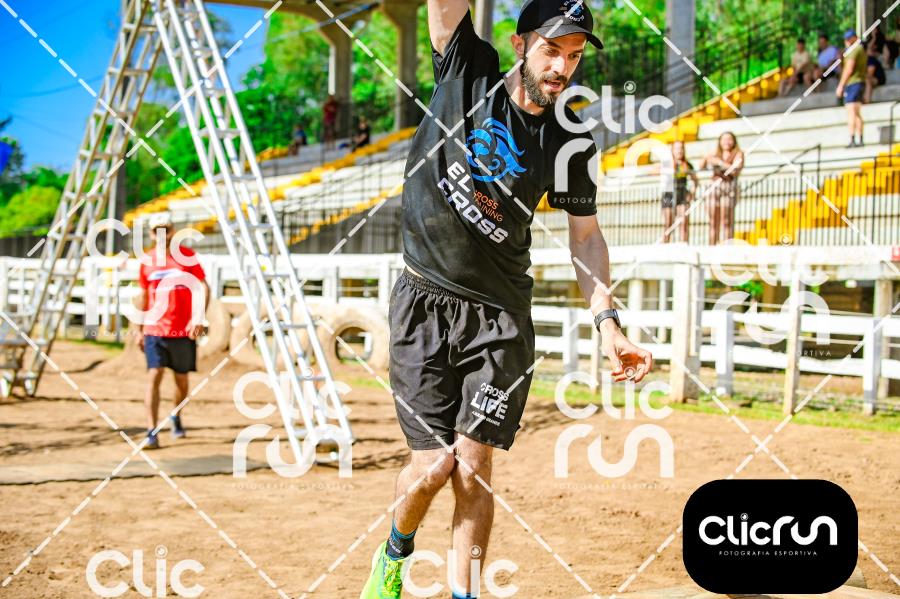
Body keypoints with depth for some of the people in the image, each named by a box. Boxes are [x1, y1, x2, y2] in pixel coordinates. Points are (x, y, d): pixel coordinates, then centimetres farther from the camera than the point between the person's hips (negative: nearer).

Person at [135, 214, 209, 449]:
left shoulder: (187, 255, -2)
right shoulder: (147, 260, 5)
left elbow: (203, 287, -5)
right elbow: (143, 295, 15)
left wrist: (199, 318, -18)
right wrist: (139, 330, 16)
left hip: (184, 331, -1)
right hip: (154, 330, 1)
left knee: (182, 380, 11)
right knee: (154, 376, -13)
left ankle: (176, 418, 39)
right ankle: (152, 433, -14)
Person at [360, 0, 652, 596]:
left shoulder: (572, 141, -1)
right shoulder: (468, 71, -3)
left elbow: (586, 234, 4)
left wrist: (608, 321, -6)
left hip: (501, 318, 1)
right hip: (424, 303, -1)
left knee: (473, 466, -6)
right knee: (434, 464, -3)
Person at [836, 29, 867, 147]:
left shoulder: (853, 50, -10)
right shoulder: (861, 49, 20)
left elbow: (849, 70, -16)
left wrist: (841, 85, -13)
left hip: (852, 83, -10)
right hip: (861, 81, 10)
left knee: (851, 112, -12)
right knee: (857, 113, 11)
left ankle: (852, 140, -19)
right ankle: (859, 140, 10)